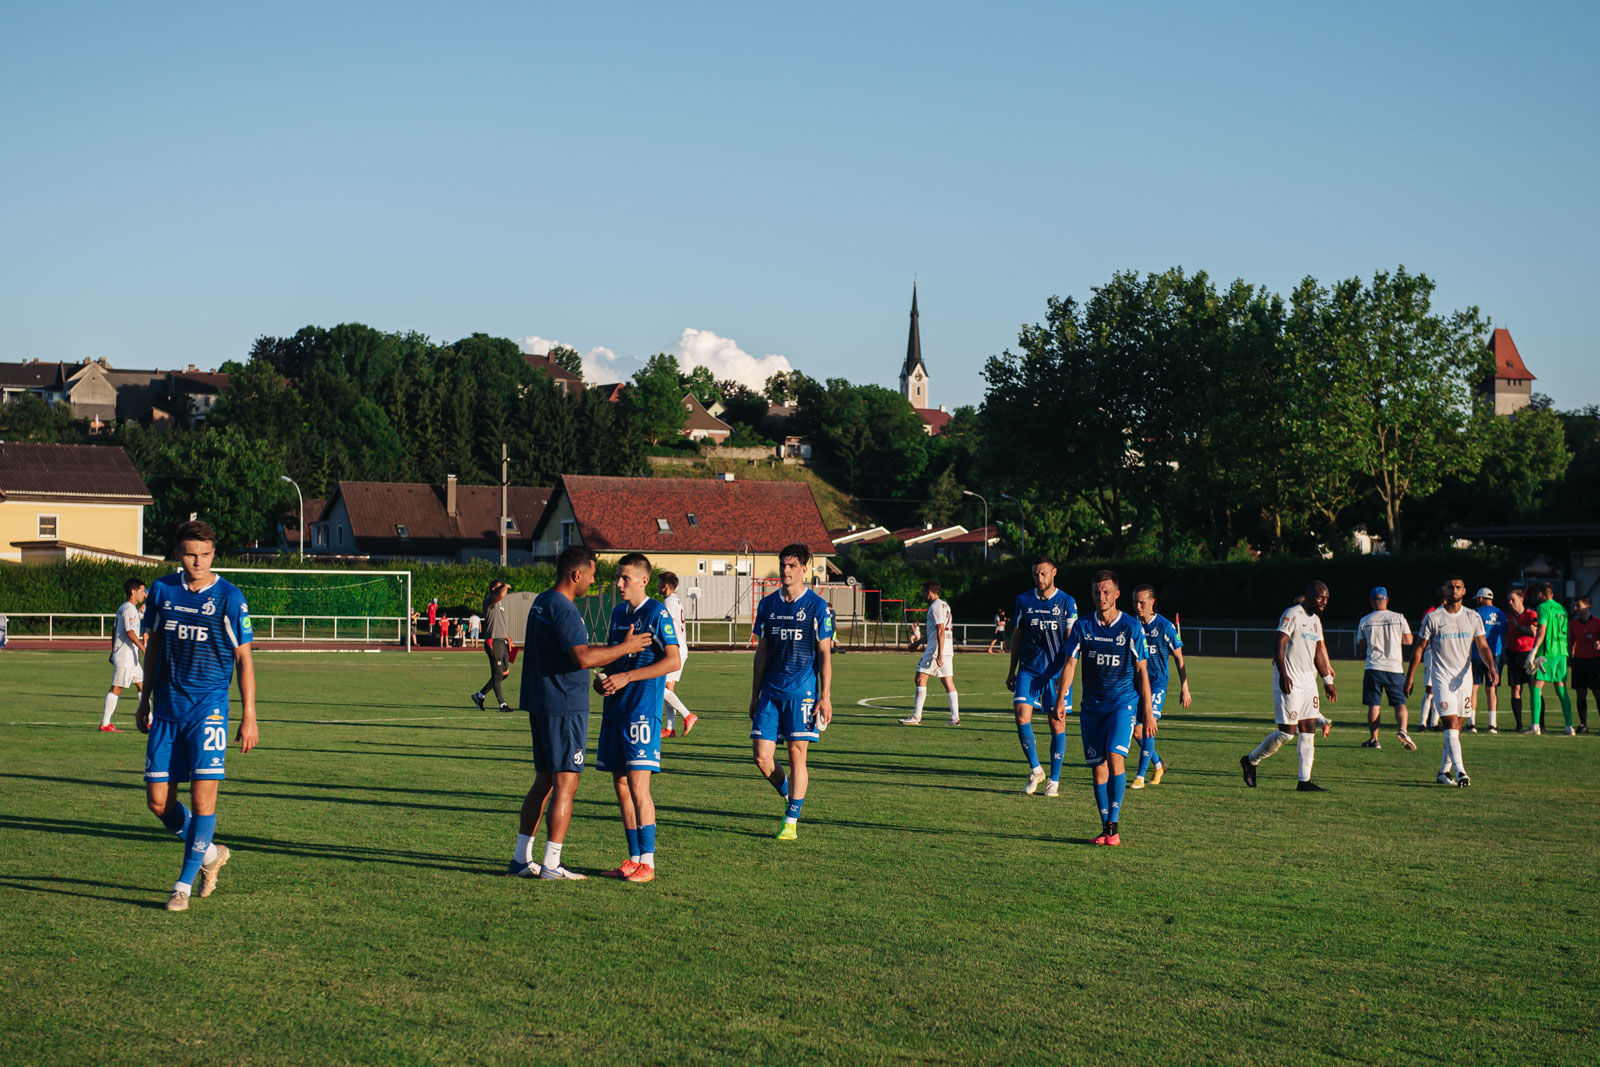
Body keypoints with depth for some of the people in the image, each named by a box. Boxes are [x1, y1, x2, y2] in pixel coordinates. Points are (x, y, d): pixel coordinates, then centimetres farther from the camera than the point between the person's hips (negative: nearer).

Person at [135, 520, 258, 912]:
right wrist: (145, 700, 17)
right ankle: (209, 853, 26)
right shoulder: (161, 590, 5)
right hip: (166, 710, 4)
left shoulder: (229, 597, -5)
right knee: (158, 801, 2)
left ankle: (184, 884, 1)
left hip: (209, 708, -4)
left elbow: (243, 659, -1)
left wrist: (249, 715, -5)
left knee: (203, 796, -11)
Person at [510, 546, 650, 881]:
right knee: (565, 784, -5)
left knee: (543, 781, 15)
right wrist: (625, 647, -18)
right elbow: (584, 658, -27)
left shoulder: (541, 602, 14)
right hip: (565, 708, -10)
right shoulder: (563, 609, -18)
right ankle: (551, 865, -5)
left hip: (541, 705, 10)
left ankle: (521, 859, 16)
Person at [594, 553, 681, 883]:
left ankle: (647, 862, -5)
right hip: (615, 708, 8)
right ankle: (633, 859, 15)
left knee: (637, 784, -10)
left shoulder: (657, 613, -8)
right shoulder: (618, 612, 15)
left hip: (642, 708, -8)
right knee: (620, 784, 8)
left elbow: (673, 661, -14)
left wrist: (626, 677, -17)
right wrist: (604, 678, 5)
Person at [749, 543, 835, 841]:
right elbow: (761, 651, 14)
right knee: (762, 755, -3)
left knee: (797, 755, -2)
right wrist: (755, 695, 12)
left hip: (802, 693, -4)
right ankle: (788, 793, 24)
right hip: (770, 693, 4)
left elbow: (825, 654, -2)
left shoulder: (817, 606, -2)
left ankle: (791, 821, 5)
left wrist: (825, 697, -7)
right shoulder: (767, 604, 9)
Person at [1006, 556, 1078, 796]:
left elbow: (1071, 641, 1)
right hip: (1028, 670, 2)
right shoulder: (1023, 601, 8)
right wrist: (1012, 670, 13)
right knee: (1022, 716, -14)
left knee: (1057, 723, 0)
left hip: (1056, 672, -2)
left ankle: (1054, 780, 11)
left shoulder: (1067, 602, 1)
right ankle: (1035, 769, 4)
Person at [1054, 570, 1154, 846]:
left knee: (1115, 756, -20)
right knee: (1097, 768, 2)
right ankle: (1105, 827, 11)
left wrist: (1148, 712, 0)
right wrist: (1060, 700, -11)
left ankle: (1114, 826, -16)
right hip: (1092, 706, 3)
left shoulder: (1131, 627, -2)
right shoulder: (1082, 627, 4)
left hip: (1124, 702, -3)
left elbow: (1141, 670, 1)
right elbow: (1069, 664, 1)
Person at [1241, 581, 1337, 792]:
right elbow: (1278, 645, -21)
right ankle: (1250, 760, 12)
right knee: (1287, 731, -8)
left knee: (1309, 730, 3)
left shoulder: (1315, 620, 15)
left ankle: (1304, 781, 5)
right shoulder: (1293, 615, -13)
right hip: (1289, 683, -9)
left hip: (1308, 682, 9)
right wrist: (1283, 674, -32)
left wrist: (1327, 681, 23)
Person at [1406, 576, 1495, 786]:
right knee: (1451, 724, -16)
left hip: (1464, 678, 4)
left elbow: (1482, 646, 5)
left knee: (1456, 727, 7)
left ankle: (1444, 772, 18)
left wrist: (1492, 667, -12)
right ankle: (1459, 771, -25)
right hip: (1442, 678, -4)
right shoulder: (1433, 618, -2)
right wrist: (1410, 675, -1)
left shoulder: (1473, 617, 7)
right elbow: (1419, 648, 3)